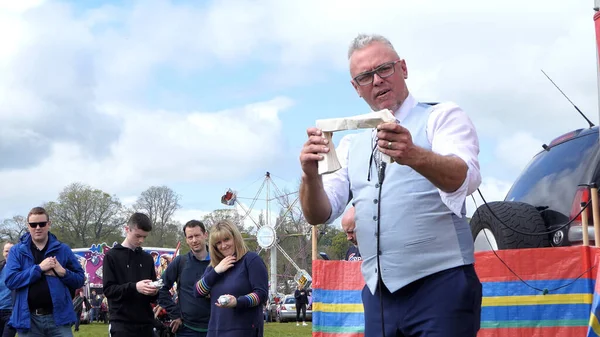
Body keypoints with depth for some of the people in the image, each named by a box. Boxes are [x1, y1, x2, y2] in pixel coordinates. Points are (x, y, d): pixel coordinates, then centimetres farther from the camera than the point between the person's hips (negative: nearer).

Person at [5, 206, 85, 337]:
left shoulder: (63, 249, 8)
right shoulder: (17, 251, 5)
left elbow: (80, 279, 8)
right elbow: (10, 280, -8)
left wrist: (63, 272, -11)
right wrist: (39, 268, -15)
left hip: (58, 317, 0)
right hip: (28, 319, 0)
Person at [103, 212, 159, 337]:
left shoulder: (147, 258, 14)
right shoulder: (112, 256, 1)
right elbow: (108, 289, -8)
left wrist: (154, 292, -7)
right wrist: (134, 287, -21)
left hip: (145, 323, 5)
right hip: (121, 323, -4)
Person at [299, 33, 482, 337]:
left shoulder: (442, 116, 0)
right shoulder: (351, 145, 14)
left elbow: (466, 180, -19)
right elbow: (319, 215, 5)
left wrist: (413, 156, -38)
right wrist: (311, 175, -16)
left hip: (440, 286, -5)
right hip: (378, 295, 5)